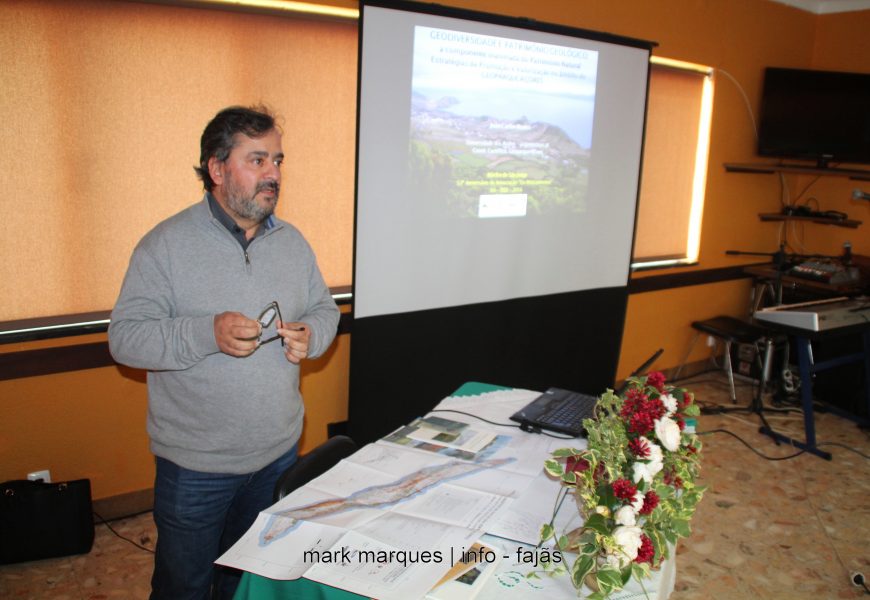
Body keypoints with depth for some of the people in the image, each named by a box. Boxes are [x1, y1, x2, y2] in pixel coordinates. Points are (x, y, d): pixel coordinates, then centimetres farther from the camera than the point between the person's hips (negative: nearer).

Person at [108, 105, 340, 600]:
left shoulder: (293, 241, 2)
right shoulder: (166, 245, -13)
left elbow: (325, 309, 12)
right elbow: (125, 337, -15)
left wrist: (311, 335, -11)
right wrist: (208, 334, -30)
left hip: (278, 453, 5)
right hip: (196, 465, -4)